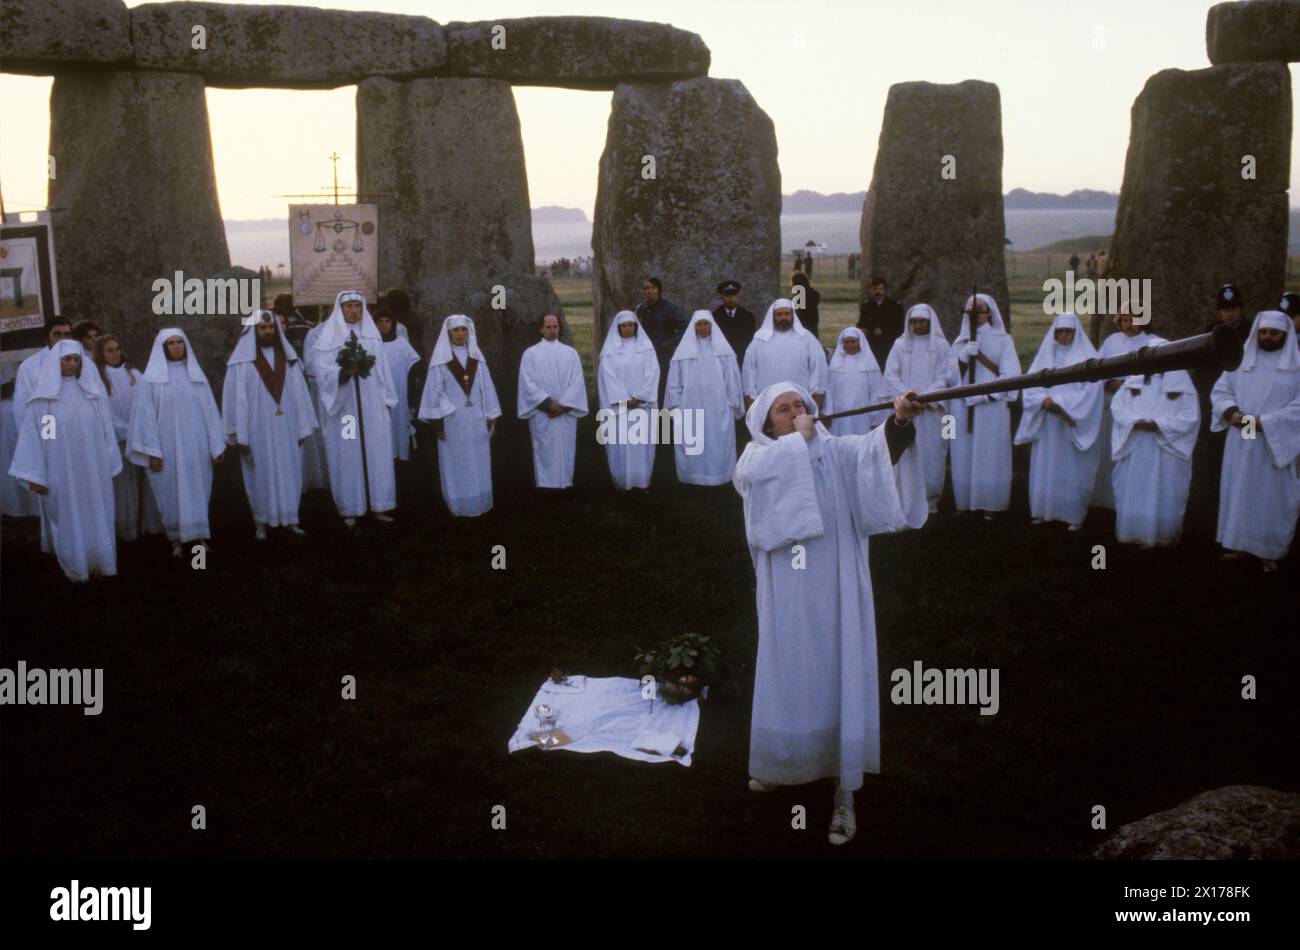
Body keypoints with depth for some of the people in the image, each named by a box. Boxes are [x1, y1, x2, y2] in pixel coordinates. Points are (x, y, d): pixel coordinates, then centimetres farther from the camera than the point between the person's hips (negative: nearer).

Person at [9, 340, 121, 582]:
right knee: (68, 519, 6)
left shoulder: (93, 393, 4)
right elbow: (32, 436, -6)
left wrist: (108, 466, 7)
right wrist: (34, 475, -10)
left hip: (93, 471, 3)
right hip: (61, 473, -2)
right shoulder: (42, 396, -4)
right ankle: (75, 567, 17)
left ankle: (99, 562, 19)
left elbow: (105, 431, 8)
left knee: (97, 518, 8)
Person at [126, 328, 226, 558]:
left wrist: (217, 446, 3)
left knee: (198, 491, 6)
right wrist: (152, 451, -10)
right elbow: (146, 415, -4)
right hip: (167, 448, -2)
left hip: (195, 448, 2)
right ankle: (176, 539, 13)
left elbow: (209, 411, 7)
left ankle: (199, 535, 14)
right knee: (172, 493, 4)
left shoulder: (196, 375, 7)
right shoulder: (152, 378, -2)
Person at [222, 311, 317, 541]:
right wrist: (239, 436, -10)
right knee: (261, 474, 5)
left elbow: (299, 392, 8)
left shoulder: (287, 357, 6)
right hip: (258, 430, -3)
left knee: (289, 473, 7)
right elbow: (236, 399, -7)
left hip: (286, 429, 3)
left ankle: (289, 519, 17)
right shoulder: (242, 361, -6)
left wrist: (303, 427, 4)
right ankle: (261, 523, 15)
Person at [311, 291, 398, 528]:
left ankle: (377, 507, 11)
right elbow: (320, 369, -11)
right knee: (347, 457, 0)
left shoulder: (372, 335, 10)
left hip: (372, 407, 3)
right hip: (343, 408, -3)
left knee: (376, 455, 3)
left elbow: (382, 369, 12)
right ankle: (350, 510, 8)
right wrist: (344, 371, -28)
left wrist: (387, 400, 9)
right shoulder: (328, 337, -2)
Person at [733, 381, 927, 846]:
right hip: (787, 594, 1)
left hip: (834, 590, -1)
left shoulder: (836, 451, 1)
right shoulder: (759, 455, 3)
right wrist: (797, 438, -13)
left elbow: (874, 448, -20)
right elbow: (749, 473, -22)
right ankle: (785, 762, 37)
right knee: (788, 678, 13)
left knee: (839, 678, 0)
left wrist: (899, 422, -41)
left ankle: (844, 791, 9)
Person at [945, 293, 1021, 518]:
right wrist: (963, 357, -9)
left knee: (989, 456, -4)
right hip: (963, 408, 3)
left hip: (992, 407, -3)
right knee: (964, 457, 1)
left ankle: (990, 504, 1)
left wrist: (985, 393, -13)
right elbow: (950, 377, 8)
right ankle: (965, 502, 7)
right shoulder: (960, 343, 15)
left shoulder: (1003, 340, 5)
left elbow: (1010, 375, -3)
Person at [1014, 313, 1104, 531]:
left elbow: (1090, 390, -9)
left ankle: (1075, 515, 6)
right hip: (1046, 426, 3)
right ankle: (1044, 511, 13)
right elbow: (1030, 385, 5)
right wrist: (1044, 400, -15)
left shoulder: (1087, 357, 1)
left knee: (1072, 471, -2)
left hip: (1073, 427, -3)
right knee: (1044, 469, 4)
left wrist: (1058, 401, -15)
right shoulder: (1045, 355, 11)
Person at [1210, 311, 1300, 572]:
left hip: (1276, 444, -3)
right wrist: (1231, 412, -12)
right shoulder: (1240, 360, 9)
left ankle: (1270, 551, 11)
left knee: (1272, 497, 1)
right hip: (1242, 444, 3)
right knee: (1239, 493, 7)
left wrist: (1265, 422, -19)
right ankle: (1240, 543, 17)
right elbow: (1220, 391, 8)